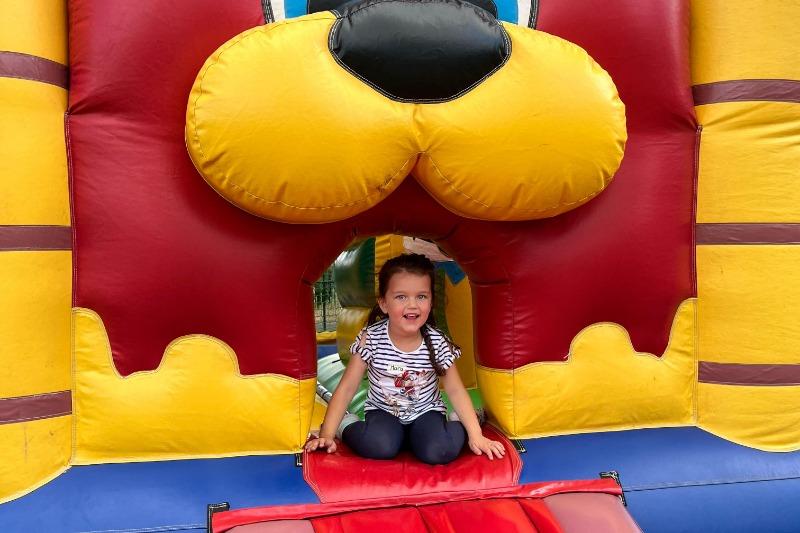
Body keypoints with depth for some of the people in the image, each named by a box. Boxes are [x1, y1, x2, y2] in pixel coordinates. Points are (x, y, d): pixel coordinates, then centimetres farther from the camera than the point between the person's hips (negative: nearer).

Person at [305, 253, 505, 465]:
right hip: (384, 411, -1)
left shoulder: (438, 343, -16)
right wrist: (326, 434, -18)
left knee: (439, 452, -27)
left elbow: (455, 391, -5)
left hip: (426, 412, 1)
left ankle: (457, 423, 5)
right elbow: (346, 388, -13)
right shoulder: (370, 339, -19)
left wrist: (476, 435, -10)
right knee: (378, 447, -32)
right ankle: (346, 425, -2)